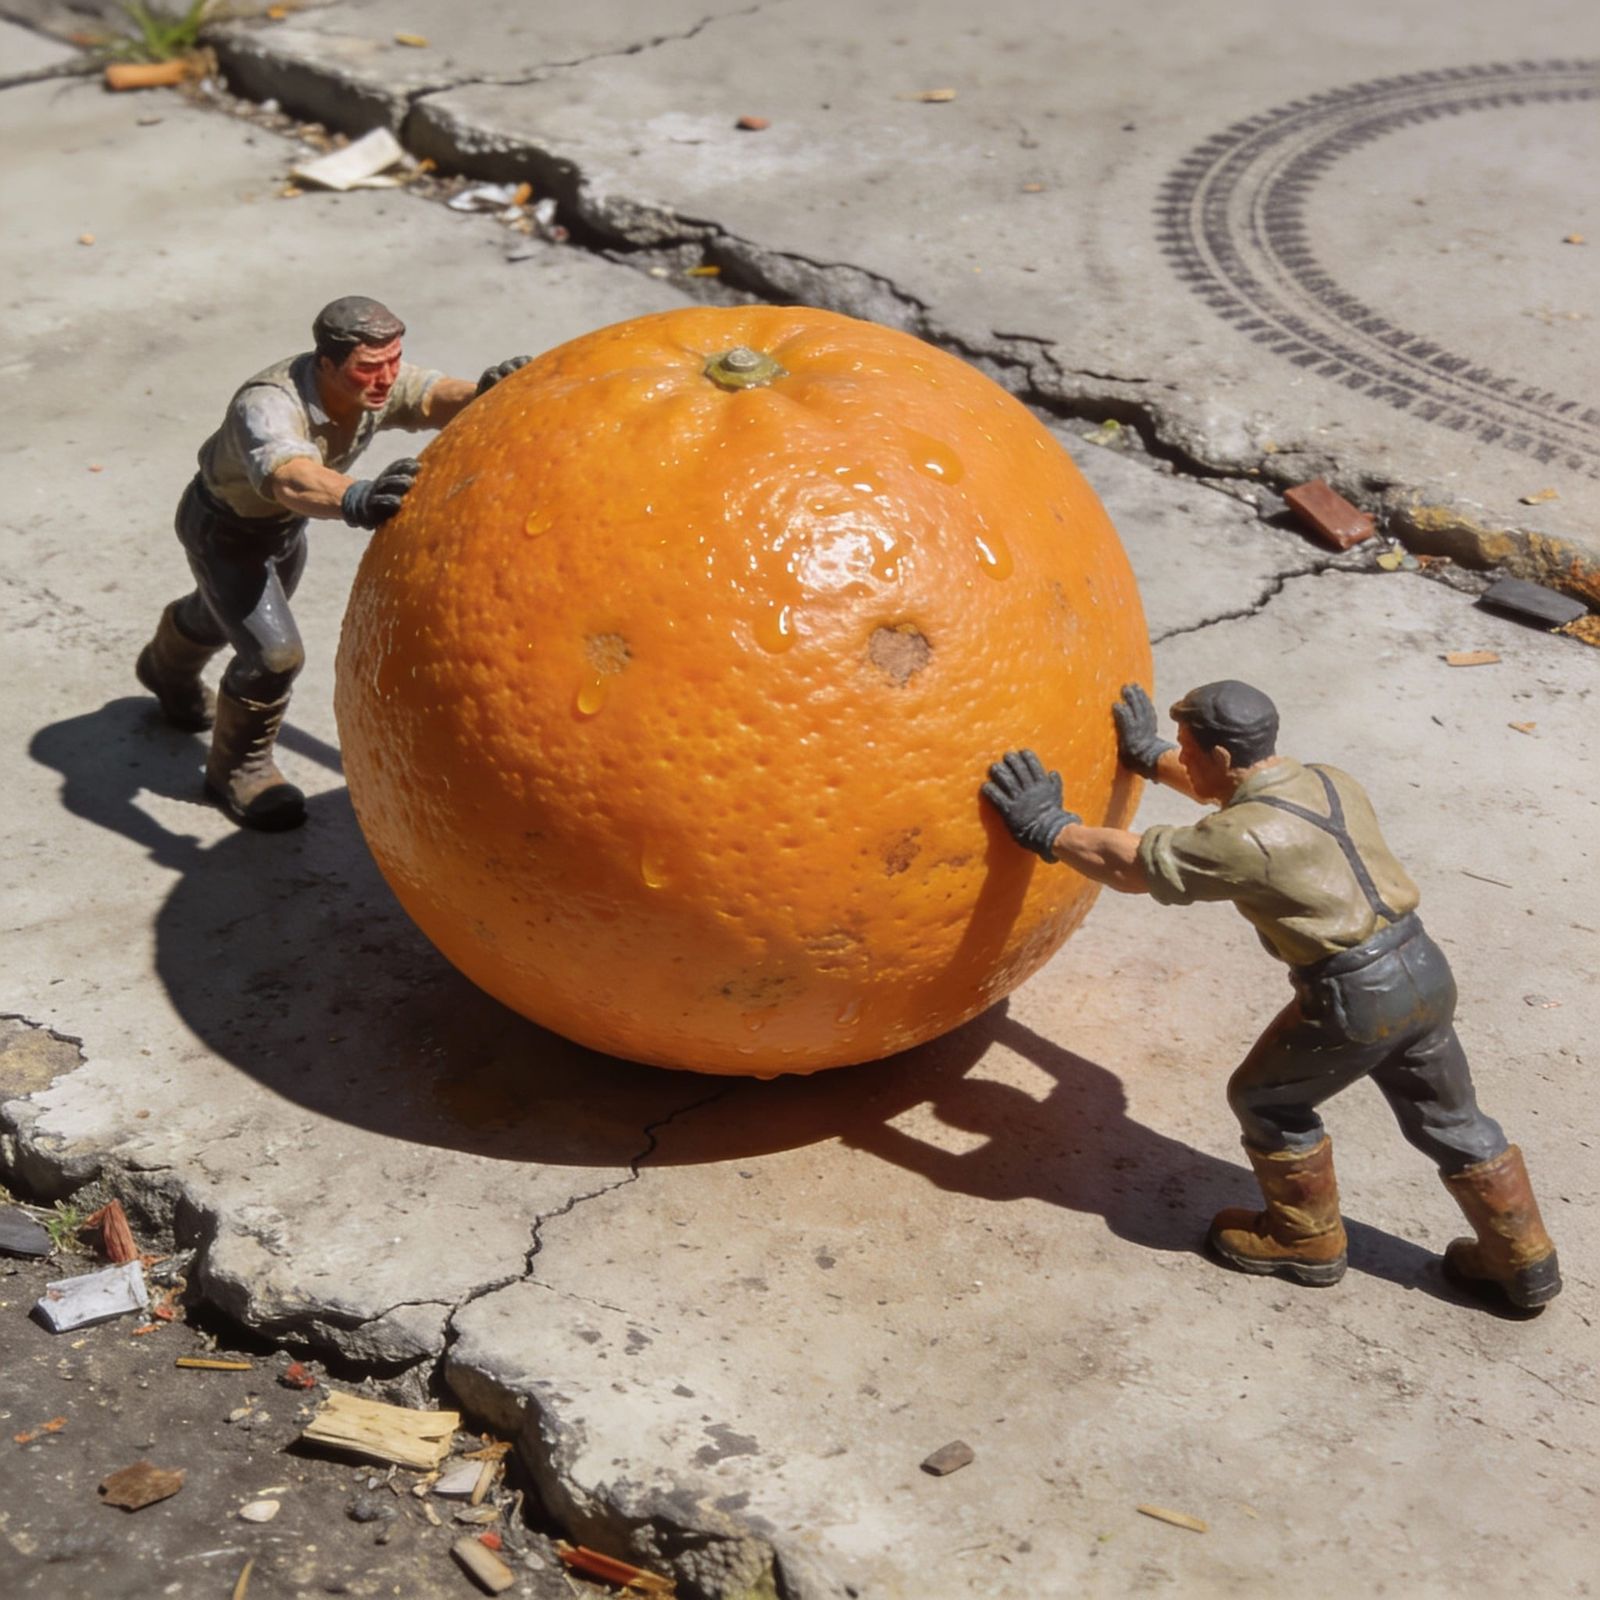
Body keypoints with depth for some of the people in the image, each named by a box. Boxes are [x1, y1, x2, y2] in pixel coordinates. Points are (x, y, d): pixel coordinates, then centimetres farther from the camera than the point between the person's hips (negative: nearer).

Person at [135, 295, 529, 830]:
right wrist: (355, 499, -85)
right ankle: (237, 768, 9)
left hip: (285, 525, 7)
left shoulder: (376, 381, -25)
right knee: (274, 652, -18)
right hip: (223, 527, -7)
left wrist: (484, 392, -67)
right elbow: (291, 479, -64)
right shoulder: (269, 406, -44)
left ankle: (168, 672, 64)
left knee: (225, 617, 31)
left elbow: (437, 396, -43)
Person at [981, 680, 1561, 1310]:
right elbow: (1241, 788, 30)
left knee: (1265, 1099, 16)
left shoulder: (1245, 838, -18)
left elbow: (1129, 865, -12)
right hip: (1427, 972, 8)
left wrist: (1048, 828, 0)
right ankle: (1523, 1260, 32)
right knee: (1448, 1120, 22)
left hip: (1357, 998, -8)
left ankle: (1305, 1240, 29)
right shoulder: (1329, 782, 9)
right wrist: (1150, 757, 36)